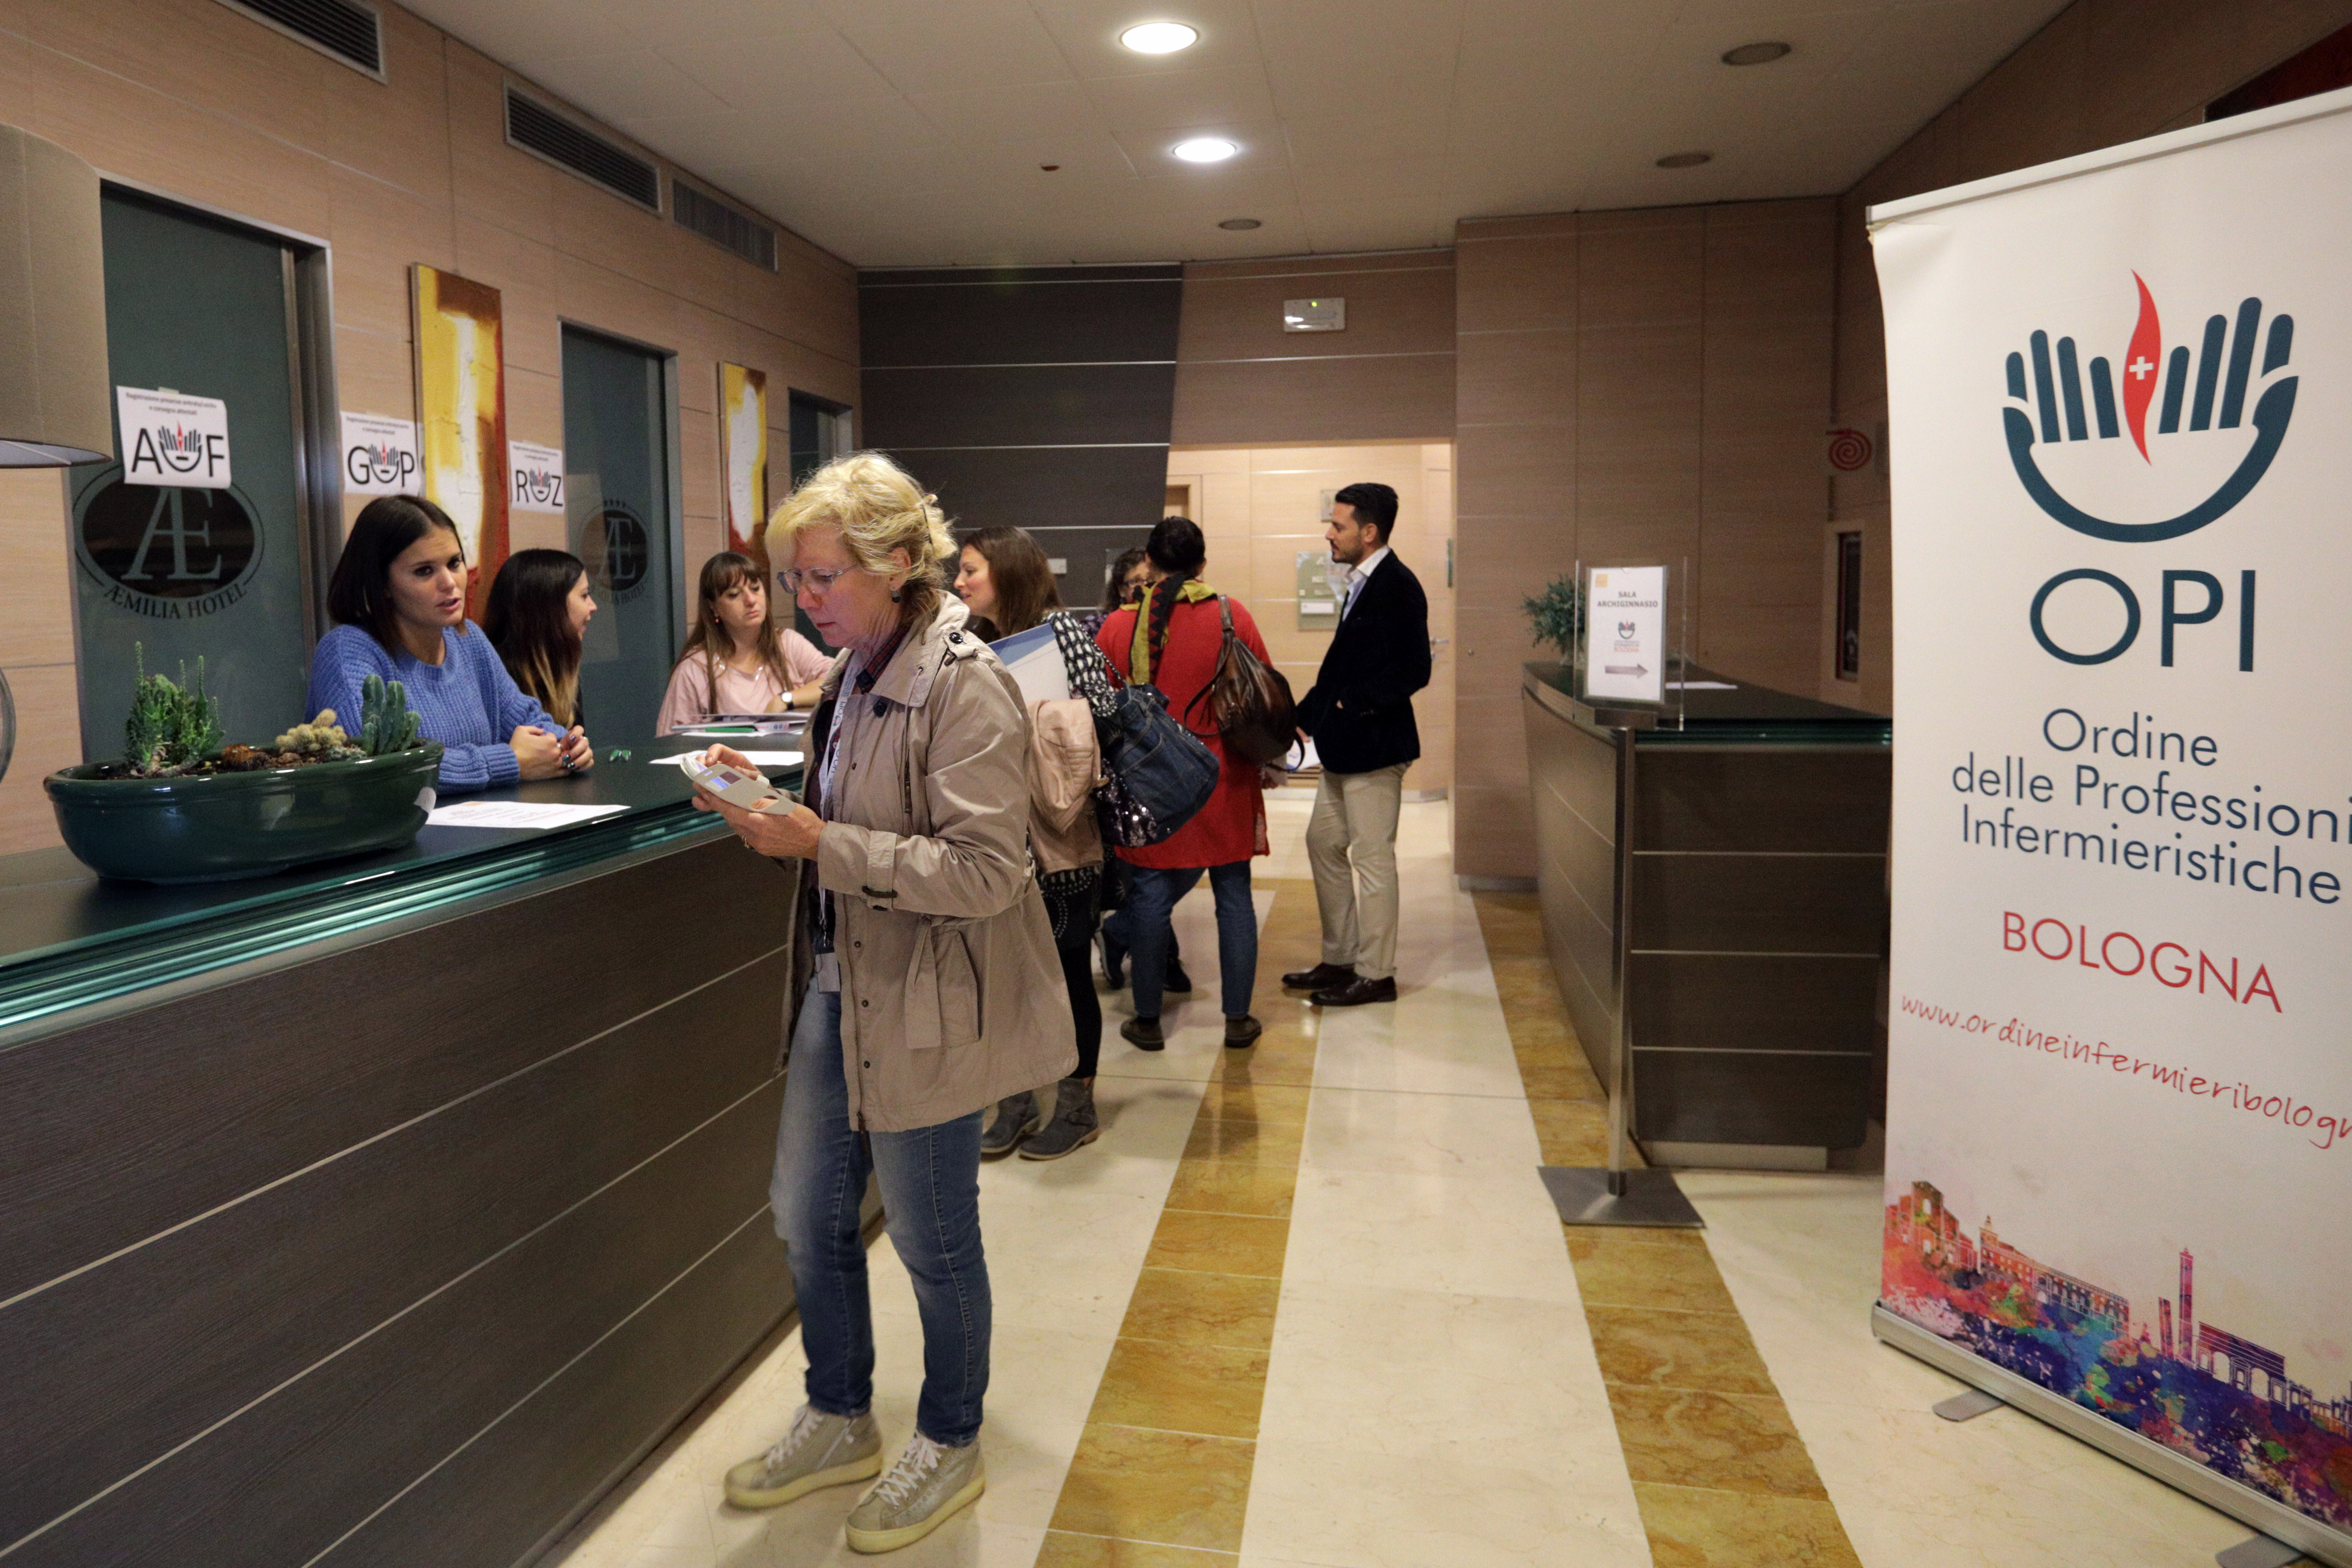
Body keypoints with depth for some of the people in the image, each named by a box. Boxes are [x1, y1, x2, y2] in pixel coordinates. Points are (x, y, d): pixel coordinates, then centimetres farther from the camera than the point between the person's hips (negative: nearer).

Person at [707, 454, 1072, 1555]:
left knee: (930, 1239, 9)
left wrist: (821, 845, -26)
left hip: (925, 1007, -8)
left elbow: (985, 871, -25)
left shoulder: (966, 685, -19)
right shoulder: (856, 671, 8)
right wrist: (772, 804, -1)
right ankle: (839, 1421, 40)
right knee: (805, 1215, 17)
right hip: (841, 985, 9)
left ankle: (949, 1447, 34)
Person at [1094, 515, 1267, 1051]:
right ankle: (1238, 1018, 17)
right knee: (1233, 895, 10)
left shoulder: (1120, 626, -4)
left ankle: (1148, 1021, 16)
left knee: (1150, 895, 8)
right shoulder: (1234, 618, -4)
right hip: (1224, 781, 0)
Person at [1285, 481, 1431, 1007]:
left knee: (1372, 857, -1)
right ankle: (1339, 959, 28)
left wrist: (1354, 706, -20)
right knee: (1324, 844, 16)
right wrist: (1304, 717, 15)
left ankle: (1376, 975, 10)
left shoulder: (1398, 586, -15)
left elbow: (1414, 671, -21)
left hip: (1375, 746, -10)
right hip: (1343, 746, 10)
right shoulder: (1362, 583, 14)